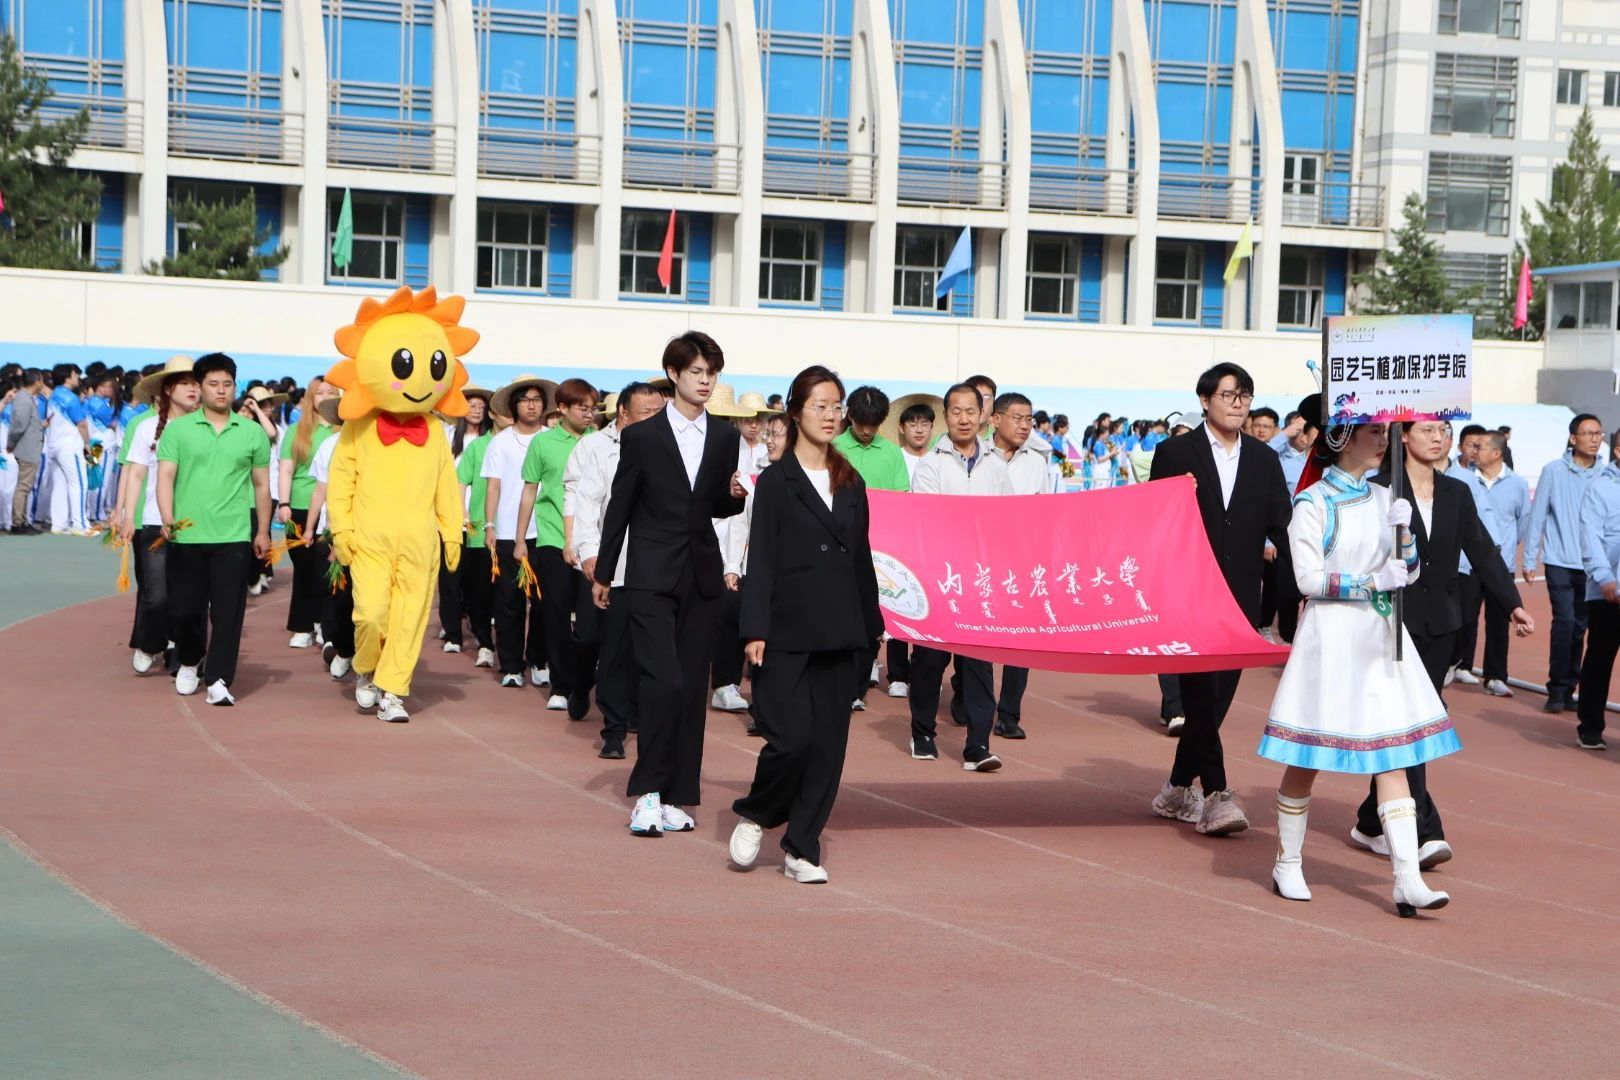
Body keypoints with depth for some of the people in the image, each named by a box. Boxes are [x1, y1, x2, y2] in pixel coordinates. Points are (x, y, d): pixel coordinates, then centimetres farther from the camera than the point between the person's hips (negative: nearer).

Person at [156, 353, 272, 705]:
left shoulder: (253, 433, 7)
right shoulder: (178, 429, 3)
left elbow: (261, 485, 13)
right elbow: (165, 476, -2)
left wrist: (263, 531, 12)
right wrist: (167, 518, -17)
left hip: (234, 537, 0)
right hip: (186, 535, 0)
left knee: (228, 611, -4)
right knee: (186, 606, 9)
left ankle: (218, 680, 0)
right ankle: (188, 663, 33)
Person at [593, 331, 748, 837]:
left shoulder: (723, 437, 10)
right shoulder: (641, 436, -1)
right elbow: (619, 507, 4)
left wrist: (734, 495, -6)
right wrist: (603, 573, 7)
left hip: (701, 577, 4)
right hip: (652, 577, -4)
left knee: (692, 689, 3)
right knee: (663, 681, -15)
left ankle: (676, 796, 10)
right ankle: (647, 791, -7)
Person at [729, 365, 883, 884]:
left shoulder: (851, 483, 13)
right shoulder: (776, 481, 0)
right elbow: (761, 559, -5)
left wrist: (871, 627, 14)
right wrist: (755, 630, -13)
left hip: (839, 633, 5)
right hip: (788, 632, -5)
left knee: (828, 743, 3)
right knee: (791, 738, -12)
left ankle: (802, 847, 12)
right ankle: (753, 814, 15)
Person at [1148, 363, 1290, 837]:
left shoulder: (1263, 460, 11)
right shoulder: (1175, 453, 1)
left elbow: (1281, 526, 5)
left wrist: (1309, 574, -11)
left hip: (1241, 597, 4)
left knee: (1218, 694, 8)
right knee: (1201, 691, -10)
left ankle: (1178, 789, 21)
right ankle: (1215, 794, -10)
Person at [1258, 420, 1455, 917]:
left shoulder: (1383, 499, 11)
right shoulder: (1313, 503, -6)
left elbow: (1409, 572, 10)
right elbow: (1308, 578, -12)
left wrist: (1403, 529, -7)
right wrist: (1371, 582, -16)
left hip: (1380, 638, 5)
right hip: (1331, 637, -5)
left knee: (1393, 755, -3)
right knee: (1307, 757, 3)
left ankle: (1408, 880, -7)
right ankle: (1288, 865, 19)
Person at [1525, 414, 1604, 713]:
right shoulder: (1554, 471, -2)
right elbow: (1537, 516, 1)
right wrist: (1529, 559, 1)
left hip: (1590, 565, 2)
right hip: (1559, 562, -2)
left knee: (1579, 627, 6)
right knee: (1565, 621, -11)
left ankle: (1567, 689, 16)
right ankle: (1557, 689, -2)